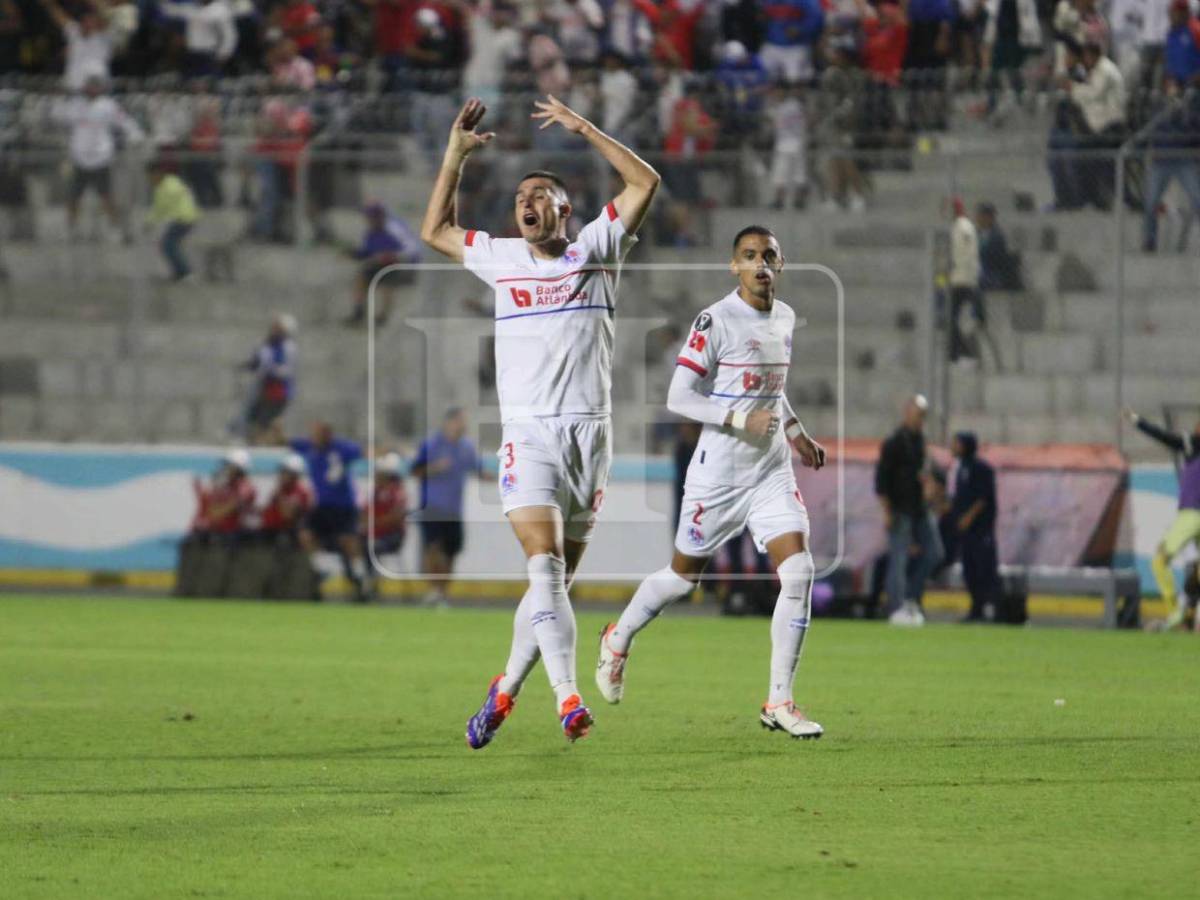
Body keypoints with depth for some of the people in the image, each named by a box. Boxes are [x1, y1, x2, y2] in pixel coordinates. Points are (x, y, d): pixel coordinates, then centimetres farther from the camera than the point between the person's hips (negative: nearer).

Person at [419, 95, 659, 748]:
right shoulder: (501, 259, 15)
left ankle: (507, 687, 21)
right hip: (528, 436, 0)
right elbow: (436, 231, 28)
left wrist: (584, 130, 0)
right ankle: (568, 697, -29)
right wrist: (456, 155, 20)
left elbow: (645, 183, 3)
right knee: (543, 565, -18)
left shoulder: (594, 252, 9)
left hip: (589, 434, 0)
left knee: (558, 577, 4)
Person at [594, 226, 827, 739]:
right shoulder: (715, 322, -14)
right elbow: (678, 397, -16)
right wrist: (739, 419, -24)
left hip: (771, 472, 5)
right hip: (718, 473, -5)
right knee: (684, 575, 9)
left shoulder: (785, 319, 9)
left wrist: (795, 432, 17)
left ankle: (779, 702, -7)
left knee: (798, 571, -12)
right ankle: (618, 639, 40)